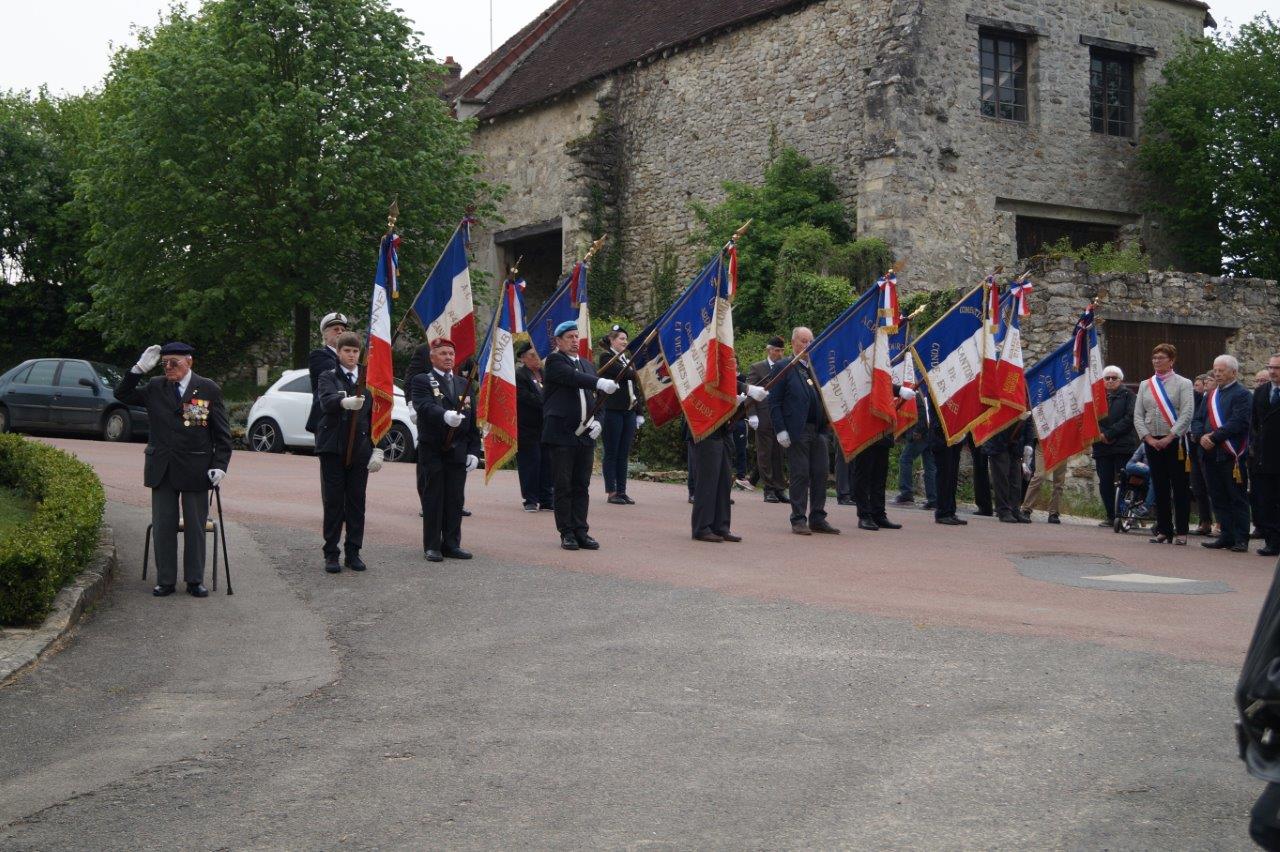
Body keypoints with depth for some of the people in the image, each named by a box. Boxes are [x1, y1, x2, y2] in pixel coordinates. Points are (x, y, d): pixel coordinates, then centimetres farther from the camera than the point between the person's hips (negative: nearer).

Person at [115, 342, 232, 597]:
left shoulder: (209, 389, -2)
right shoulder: (155, 388, 6)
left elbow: (222, 432, 0)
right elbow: (122, 395, 7)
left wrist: (220, 464, -8)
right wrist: (139, 369, -5)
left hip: (196, 469, -2)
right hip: (162, 469, 2)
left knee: (195, 527, 6)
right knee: (163, 526, 6)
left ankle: (195, 580, 15)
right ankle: (165, 580, 15)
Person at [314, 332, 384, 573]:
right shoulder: (328, 378, 1)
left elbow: (375, 415, 10)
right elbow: (326, 401, -20)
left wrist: (377, 449, 2)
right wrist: (345, 402, -42)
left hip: (360, 449, 2)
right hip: (333, 448, -2)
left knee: (357, 501, 6)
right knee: (333, 501, 2)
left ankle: (353, 552, 14)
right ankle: (331, 553, 8)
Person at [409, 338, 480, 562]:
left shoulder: (463, 384, 16)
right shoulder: (421, 381, 0)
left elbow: (472, 419, 14)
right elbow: (424, 407, -20)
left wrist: (473, 451, 6)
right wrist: (445, 415, -39)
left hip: (458, 452, 4)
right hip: (432, 451, -4)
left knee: (455, 500, 6)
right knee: (433, 500, 1)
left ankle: (452, 544, 15)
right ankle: (432, 546, 8)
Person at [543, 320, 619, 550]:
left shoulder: (587, 364, 18)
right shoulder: (554, 361, -3)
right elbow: (572, 377, -23)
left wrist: (596, 420, 3)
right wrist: (600, 383, -36)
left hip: (585, 436, 6)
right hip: (562, 435, -6)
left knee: (582, 486, 7)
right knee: (563, 486, 0)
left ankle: (580, 531, 12)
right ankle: (567, 533, 6)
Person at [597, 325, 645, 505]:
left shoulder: (627, 359, 19)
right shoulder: (606, 357, -3)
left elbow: (635, 387, 17)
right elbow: (623, 373, -18)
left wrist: (639, 412, 12)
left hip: (629, 411, 7)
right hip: (613, 411, -7)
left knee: (624, 454, 7)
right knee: (612, 453, -2)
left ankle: (622, 491, 10)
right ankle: (612, 492, 1)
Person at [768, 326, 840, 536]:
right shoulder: (783, 367, -1)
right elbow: (774, 402, -5)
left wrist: (828, 422, 2)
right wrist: (781, 430, -13)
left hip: (819, 430, 5)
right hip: (797, 431, -5)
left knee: (820, 475, 6)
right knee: (800, 475, -2)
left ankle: (817, 519, 14)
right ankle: (798, 520, 5)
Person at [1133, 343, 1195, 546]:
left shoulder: (1183, 384, -1)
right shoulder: (1145, 385, 11)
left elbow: (1187, 414, -10)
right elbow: (1138, 415, 7)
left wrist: (1169, 438, -16)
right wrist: (1148, 438, -6)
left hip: (1176, 442, -4)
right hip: (1152, 442, 4)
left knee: (1180, 488, -1)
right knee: (1160, 489, 7)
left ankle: (1181, 532, 3)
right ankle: (1164, 531, 12)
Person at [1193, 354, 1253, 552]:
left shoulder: (1242, 395, -5)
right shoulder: (1210, 396, 17)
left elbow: (1239, 422, -17)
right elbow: (1197, 420, 12)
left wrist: (1214, 437, -18)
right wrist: (1201, 436, -8)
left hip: (1232, 455, -7)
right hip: (1212, 454, 7)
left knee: (1237, 499, -2)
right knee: (1218, 499, 9)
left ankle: (1241, 539, 2)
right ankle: (1226, 536, 16)